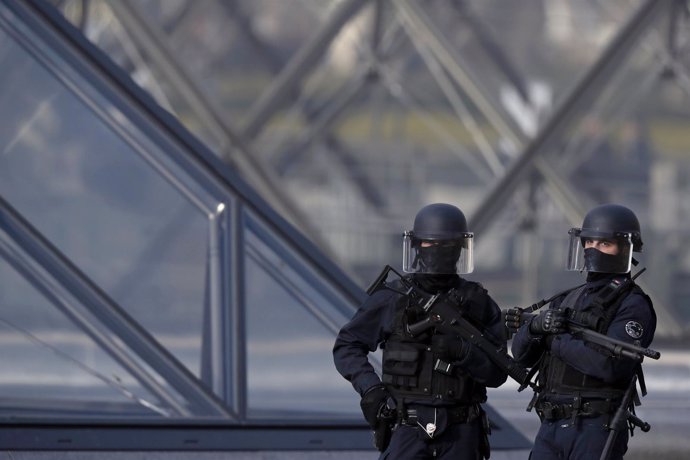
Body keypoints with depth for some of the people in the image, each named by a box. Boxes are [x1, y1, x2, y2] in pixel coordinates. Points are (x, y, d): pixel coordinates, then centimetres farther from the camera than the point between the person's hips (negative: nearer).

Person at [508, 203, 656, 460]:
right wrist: (535, 326, -10)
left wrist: (557, 341, -11)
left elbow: (612, 364, -20)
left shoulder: (632, 305, -4)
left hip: (596, 429, -7)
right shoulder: (568, 299, 18)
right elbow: (522, 355, 12)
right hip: (550, 428, 7)